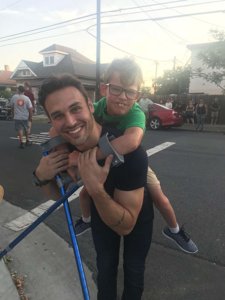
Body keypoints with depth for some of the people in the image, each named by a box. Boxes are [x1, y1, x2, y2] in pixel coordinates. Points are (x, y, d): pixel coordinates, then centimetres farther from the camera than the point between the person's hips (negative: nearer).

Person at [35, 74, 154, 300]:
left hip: (136, 215, -3)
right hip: (101, 212, 4)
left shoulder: (130, 152, -41)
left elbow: (126, 226, -34)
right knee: (105, 266, 24)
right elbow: (58, 194, -6)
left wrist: (96, 189, -49)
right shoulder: (62, 146, -24)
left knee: (133, 269, 20)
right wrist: (42, 177, -28)